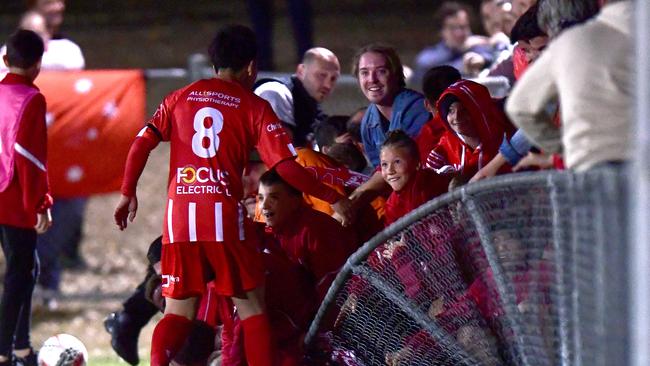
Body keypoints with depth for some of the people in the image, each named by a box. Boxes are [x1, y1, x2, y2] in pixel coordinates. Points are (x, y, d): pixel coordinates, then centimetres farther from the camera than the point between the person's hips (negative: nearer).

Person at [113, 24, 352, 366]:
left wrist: (128, 193, 14)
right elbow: (287, 167, -4)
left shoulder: (180, 98, 13)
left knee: (178, 312, 9)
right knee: (252, 307, 8)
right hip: (225, 216, -3)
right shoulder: (253, 107, 3)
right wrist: (333, 199, 6)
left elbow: (141, 144, 5)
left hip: (180, 218, 3)